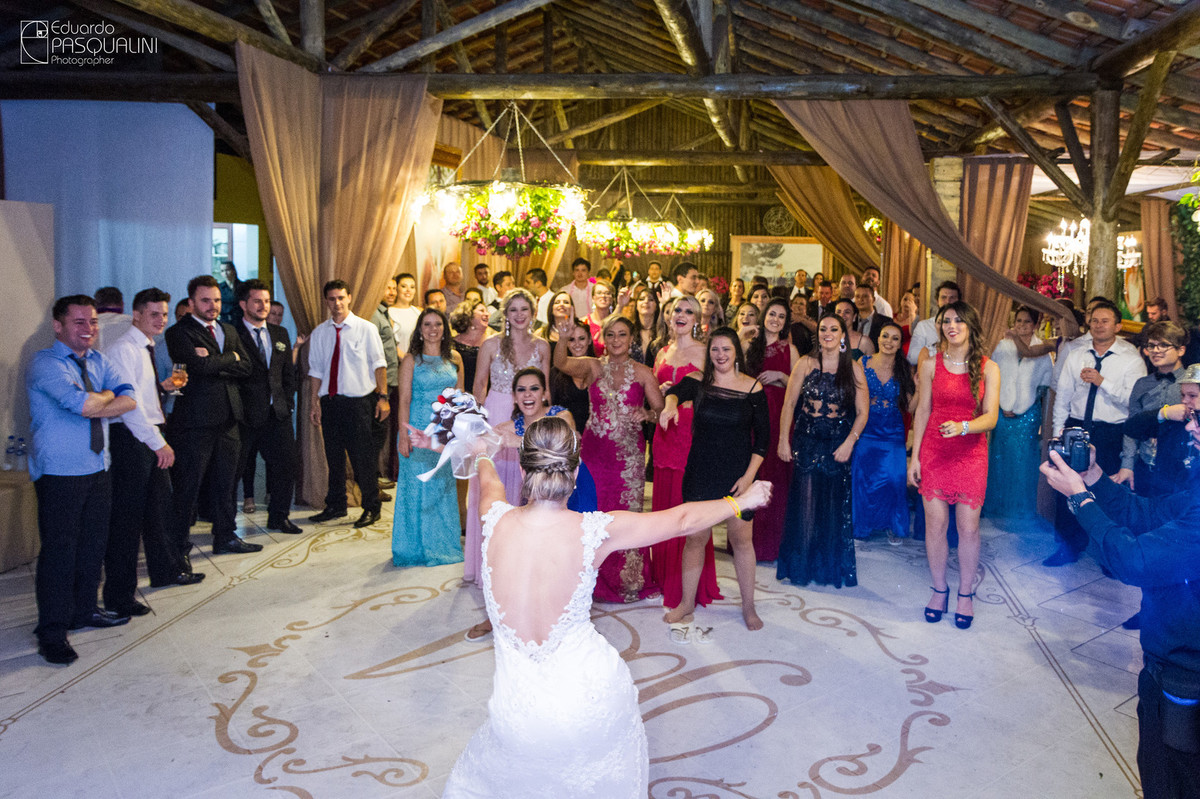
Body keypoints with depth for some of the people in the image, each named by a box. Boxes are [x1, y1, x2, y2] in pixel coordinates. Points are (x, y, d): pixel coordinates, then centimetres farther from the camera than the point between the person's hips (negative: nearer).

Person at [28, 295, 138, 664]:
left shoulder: (98, 361, 12)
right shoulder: (45, 364, -11)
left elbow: (129, 399, 0)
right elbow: (85, 404, -24)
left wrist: (95, 406, -15)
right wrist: (107, 395, -4)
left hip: (99, 467, 7)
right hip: (60, 472, -7)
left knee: (93, 544, 16)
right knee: (59, 549, -3)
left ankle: (84, 610, 31)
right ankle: (52, 632, 7)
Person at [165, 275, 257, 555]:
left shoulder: (229, 331, 17)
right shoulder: (178, 333, -4)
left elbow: (245, 367, 4)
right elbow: (201, 366, -19)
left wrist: (214, 362, -10)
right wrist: (230, 358, -4)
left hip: (227, 417, 6)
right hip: (195, 420, -6)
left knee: (225, 482, 14)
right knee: (187, 484, 1)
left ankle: (226, 537, 25)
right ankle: (177, 545, 11)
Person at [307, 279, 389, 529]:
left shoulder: (366, 329, -1)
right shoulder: (319, 333, 9)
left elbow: (378, 364, -1)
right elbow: (316, 370, 12)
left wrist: (383, 397, -8)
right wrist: (313, 402, 7)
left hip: (359, 401, -4)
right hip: (330, 402, 4)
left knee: (363, 457, -1)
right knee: (333, 456, 11)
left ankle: (371, 508, 12)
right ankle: (335, 506, 25)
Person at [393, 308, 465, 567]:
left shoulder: (454, 359, 8)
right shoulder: (411, 359, -3)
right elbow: (404, 400, -6)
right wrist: (404, 435, -13)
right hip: (418, 429, -4)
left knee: (444, 485, 9)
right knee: (416, 485, 2)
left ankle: (443, 544, 22)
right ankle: (416, 547, 13)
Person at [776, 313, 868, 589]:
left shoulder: (854, 369, 1)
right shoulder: (806, 364, 1)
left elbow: (862, 413, 0)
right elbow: (789, 404, 2)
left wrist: (849, 443, -11)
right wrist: (783, 440, -3)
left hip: (838, 445, 0)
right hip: (806, 443, 0)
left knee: (835, 506, 5)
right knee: (804, 504, 0)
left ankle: (831, 568, 20)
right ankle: (802, 566, 15)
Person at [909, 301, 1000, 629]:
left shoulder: (988, 368, -1)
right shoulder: (930, 364, 3)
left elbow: (991, 417, -6)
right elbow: (922, 411, 5)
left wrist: (962, 426, -26)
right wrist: (914, 456, 2)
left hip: (971, 452, -1)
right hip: (934, 451, 1)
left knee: (968, 526, 1)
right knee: (935, 523, 2)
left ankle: (966, 593, 18)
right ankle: (939, 589, 20)